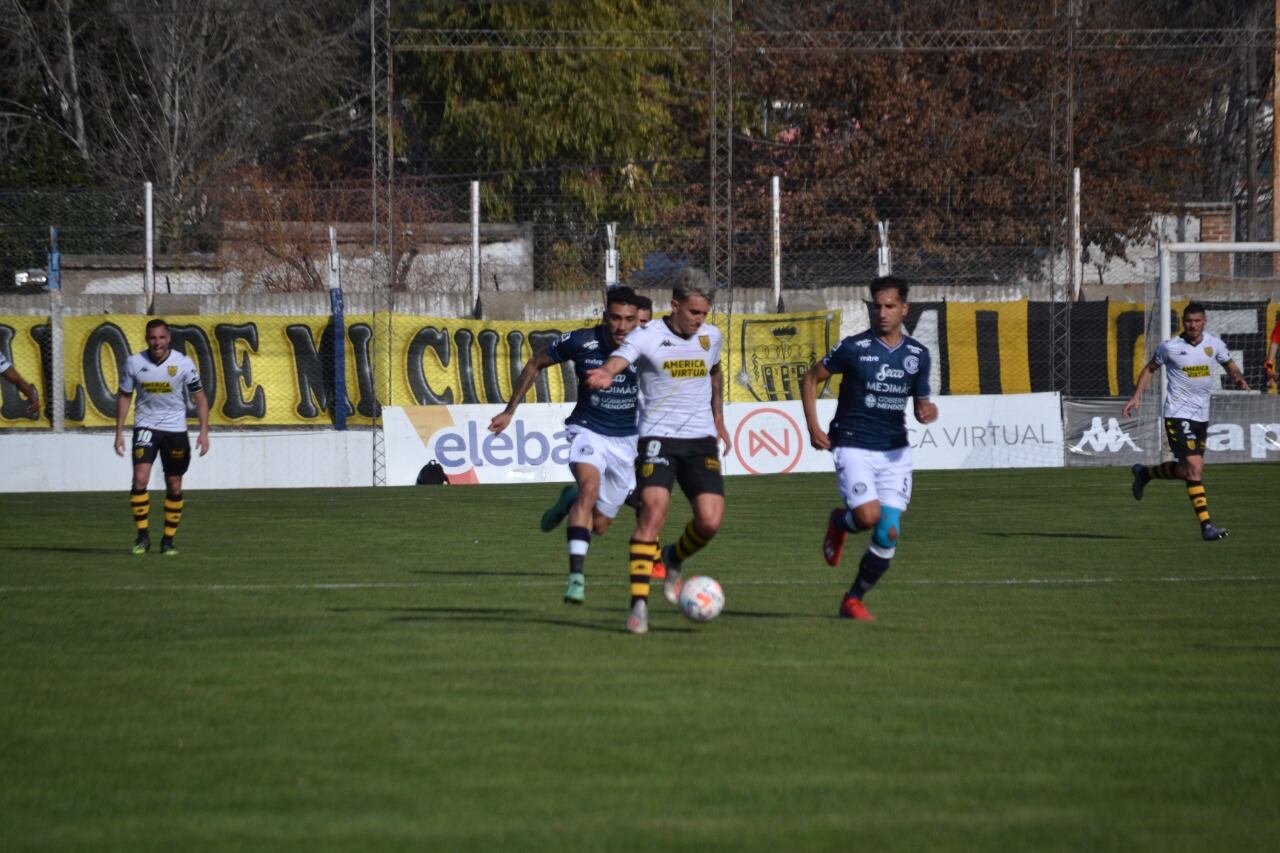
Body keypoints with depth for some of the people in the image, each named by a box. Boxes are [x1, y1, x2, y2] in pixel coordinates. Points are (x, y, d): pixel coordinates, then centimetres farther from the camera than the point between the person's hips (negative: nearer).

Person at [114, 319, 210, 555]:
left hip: (175, 429, 0)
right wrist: (119, 432, 2)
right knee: (140, 478, -17)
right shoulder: (134, 363, -7)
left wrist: (204, 431, -9)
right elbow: (124, 396, 5)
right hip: (145, 427, 0)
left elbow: (199, 397, -2)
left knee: (174, 486, 5)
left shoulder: (183, 364, -10)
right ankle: (142, 536, -8)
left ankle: (168, 541, 17)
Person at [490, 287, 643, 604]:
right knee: (590, 486, -33)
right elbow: (536, 364, 2)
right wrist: (510, 411, 5)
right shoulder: (581, 342, -15)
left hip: (627, 440, 2)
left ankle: (571, 501, 46)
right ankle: (577, 576, -36)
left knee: (599, 525, 8)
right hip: (588, 431, -2)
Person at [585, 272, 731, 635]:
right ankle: (639, 603, -18)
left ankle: (674, 560, 24)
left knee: (711, 520, -10)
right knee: (653, 511, -21)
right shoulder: (647, 337, -10)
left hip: (701, 440, 4)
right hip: (658, 437, -4)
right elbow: (617, 362, -30)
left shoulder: (711, 336, 7)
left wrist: (718, 420, 30)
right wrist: (605, 375, -54)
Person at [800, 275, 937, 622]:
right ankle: (840, 522, 14)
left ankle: (854, 600, 12)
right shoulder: (853, 348, -7)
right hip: (853, 447, -4)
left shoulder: (918, 355, 5)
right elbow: (810, 379, 4)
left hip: (895, 451, 4)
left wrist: (927, 412, -11)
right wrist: (813, 428, -5)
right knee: (869, 515, -24)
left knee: (889, 532, -6)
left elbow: (920, 404, 14)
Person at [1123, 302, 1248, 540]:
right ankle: (1206, 526, -17)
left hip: (1202, 414, 6)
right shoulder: (1169, 347, -7)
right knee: (1194, 467, -17)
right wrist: (1137, 396, 0)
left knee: (1187, 469, 15)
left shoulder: (1214, 344, 2)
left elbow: (1229, 365, 17)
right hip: (1178, 415, -6)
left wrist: (1239, 378, -6)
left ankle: (1144, 473, 42)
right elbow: (1151, 369, 9)